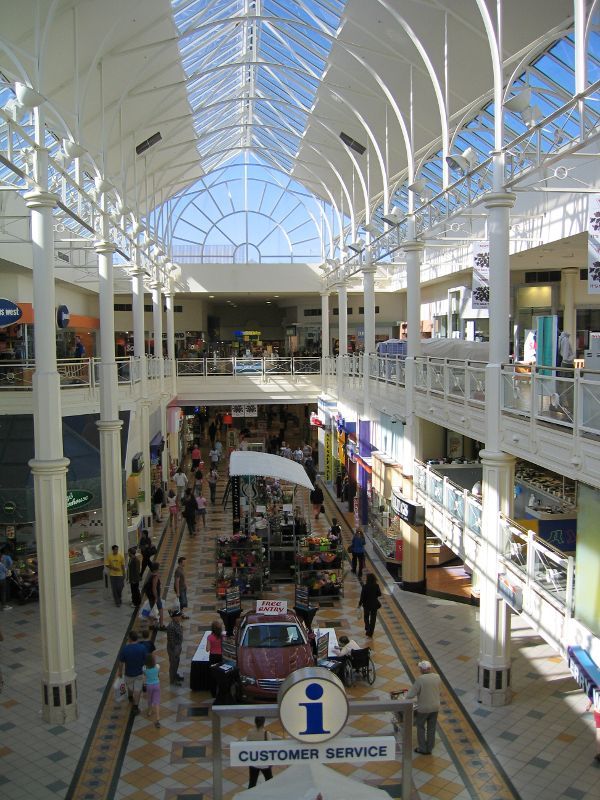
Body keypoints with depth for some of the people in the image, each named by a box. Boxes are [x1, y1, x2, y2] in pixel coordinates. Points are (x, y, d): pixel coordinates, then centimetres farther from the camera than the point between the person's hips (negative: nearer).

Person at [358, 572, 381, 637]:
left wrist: (360, 604, -2)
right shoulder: (376, 586, -14)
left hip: (367, 604, -1)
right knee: (373, 618, 11)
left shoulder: (365, 586, -19)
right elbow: (379, 594, -3)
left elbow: (362, 596, -14)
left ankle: (367, 629, 33)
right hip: (374, 604, 1)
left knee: (366, 617, 25)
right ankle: (370, 633, 13)